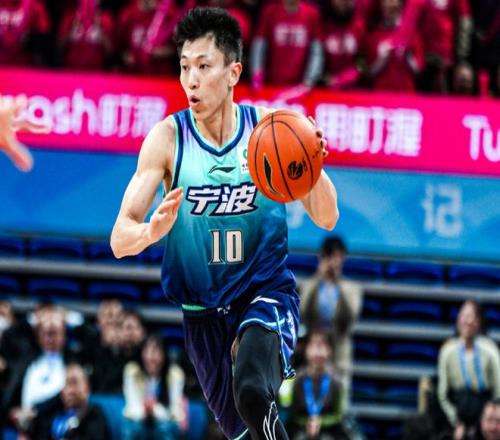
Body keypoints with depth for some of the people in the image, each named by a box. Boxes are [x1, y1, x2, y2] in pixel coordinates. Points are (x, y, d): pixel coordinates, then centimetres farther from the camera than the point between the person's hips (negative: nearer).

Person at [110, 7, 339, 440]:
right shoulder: (168, 138, -10)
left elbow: (326, 219, -5)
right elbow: (120, 239, -13)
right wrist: (150, 232, -37)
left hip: (267, 293, -2)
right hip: (202, 307, 2)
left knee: (251, 391, -31)